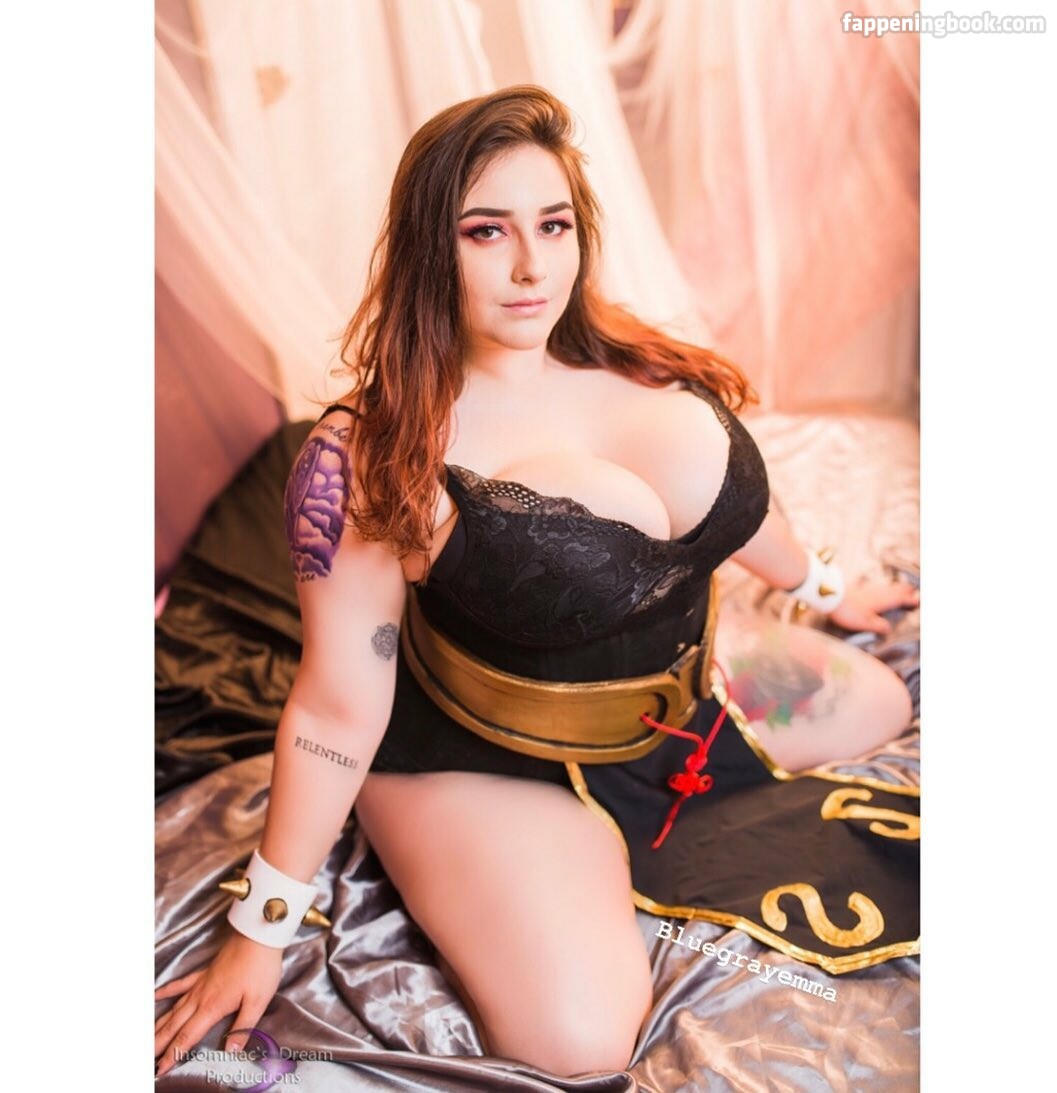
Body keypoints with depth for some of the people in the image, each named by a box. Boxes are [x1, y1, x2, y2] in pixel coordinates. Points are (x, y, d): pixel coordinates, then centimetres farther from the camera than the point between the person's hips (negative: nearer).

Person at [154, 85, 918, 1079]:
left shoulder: (643, 368, -8)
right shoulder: (371, 459, -25)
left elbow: (729, 501, 11)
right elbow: (338, 709, -19)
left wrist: (825, 589, 26)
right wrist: (263, 929, -12)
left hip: (684, 691, 7)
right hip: (491, 767, -6)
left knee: (882, 704, 21)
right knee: (579, 1041, -24)